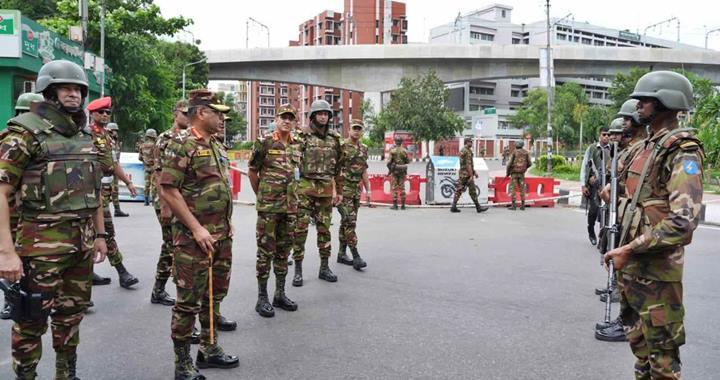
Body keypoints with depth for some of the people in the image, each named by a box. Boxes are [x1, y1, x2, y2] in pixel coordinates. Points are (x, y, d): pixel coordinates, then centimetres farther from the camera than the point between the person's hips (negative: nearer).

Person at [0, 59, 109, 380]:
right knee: (32, 320, 3)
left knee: (72, 314, 17)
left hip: (82, 242, 7)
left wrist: (99, 234, 16)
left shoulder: (83, 136, 13)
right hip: (43, 243, -7)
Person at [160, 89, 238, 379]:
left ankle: (209, 348, 31)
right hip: (193, 237, -8)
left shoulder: (217, 147, 13)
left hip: (222, 235, 8)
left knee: (215, 294, 16)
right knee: (189, 300, 0)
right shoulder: (181, 144, -12)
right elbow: (169, 191, -18)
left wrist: (227, 223, 15)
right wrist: (197, 229, -20)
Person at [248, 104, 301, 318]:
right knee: (266, 252, -1)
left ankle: (280, 294, 22)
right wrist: (261, 195, 7)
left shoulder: (296, 146, 10)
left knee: (283, 251, 12)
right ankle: (262, 298, 8)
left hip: (290, 207, 5)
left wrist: (292, 198, 15)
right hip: (268, 207, -5)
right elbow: (252, 172, 0)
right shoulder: (264, 143, -6)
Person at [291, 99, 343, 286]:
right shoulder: (302, 136, -3)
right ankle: (298, 269, 5)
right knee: (300, 228, -4)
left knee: (324, 228, 10)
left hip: (326, 189, 4)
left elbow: (338, 166, 15)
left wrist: (339, 190, 14)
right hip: (305, 188, -4)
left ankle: (324, 267, 20)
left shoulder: (334, 138, 11)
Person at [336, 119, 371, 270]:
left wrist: (368, 190, 15)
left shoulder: (364, 149, 14)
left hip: (357, 190, 7)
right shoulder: (342, 147, -7)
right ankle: (356, 256, -14)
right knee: (350, 222, -13)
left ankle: (342, 253, 20)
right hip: (343, 188, -7)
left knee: (346, 222, 12)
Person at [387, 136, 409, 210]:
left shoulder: (392, 150, -8)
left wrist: (390, 168, 7)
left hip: (394, 170, -2)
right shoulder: (404, 151, -1)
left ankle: (395, 204, 0)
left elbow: (389, 161, -10)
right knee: (402, 188, 7)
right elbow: (408, 161, 5)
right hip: (402, 171, 2)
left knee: (394, 188, 2)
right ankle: (403, 205, 8)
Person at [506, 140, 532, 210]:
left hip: (514, 172, -3)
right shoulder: (526, 152, 3)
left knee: (512, 188, -2)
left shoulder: (514, 152, -6)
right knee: (522, 189, 9)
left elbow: (510, 163, -11)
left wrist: (507, 172, 3)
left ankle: (513, 205, -7)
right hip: (522, 173, 3)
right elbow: (529, 163, 4)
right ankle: (522, 205, 5)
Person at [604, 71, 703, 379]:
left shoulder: (682, 152, -16)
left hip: (656, 268, -9)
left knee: (661, 346, 4)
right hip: (630, 262, 9)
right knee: (637, 337, 21)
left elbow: (683, 221, -27)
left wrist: (630, 249, -24)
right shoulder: (646, 146, 11)